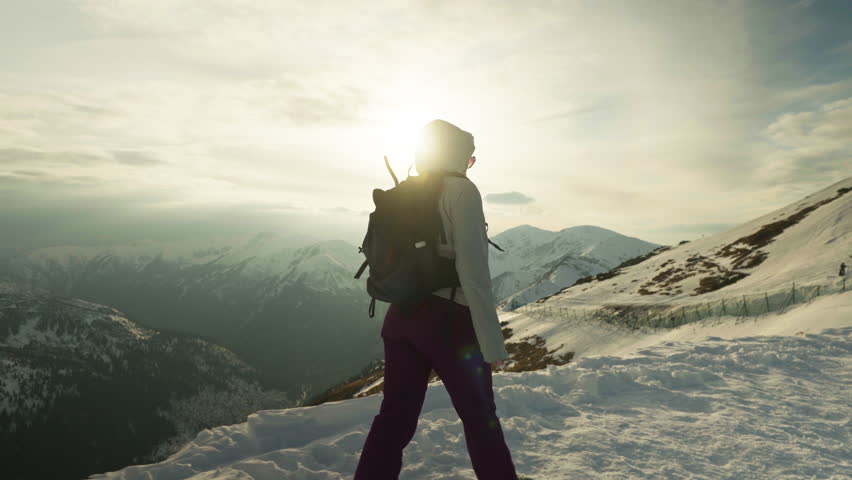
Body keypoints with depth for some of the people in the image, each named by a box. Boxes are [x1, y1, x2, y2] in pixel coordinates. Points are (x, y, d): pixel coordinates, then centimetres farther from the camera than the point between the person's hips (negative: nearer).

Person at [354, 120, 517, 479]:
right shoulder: (460, 190, -8)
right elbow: (473, 268, -17)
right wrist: (492, 341, -15)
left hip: (401, 316, 6)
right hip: (448, 320, -6)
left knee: (395, 418, 11)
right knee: (481, 419, 11)